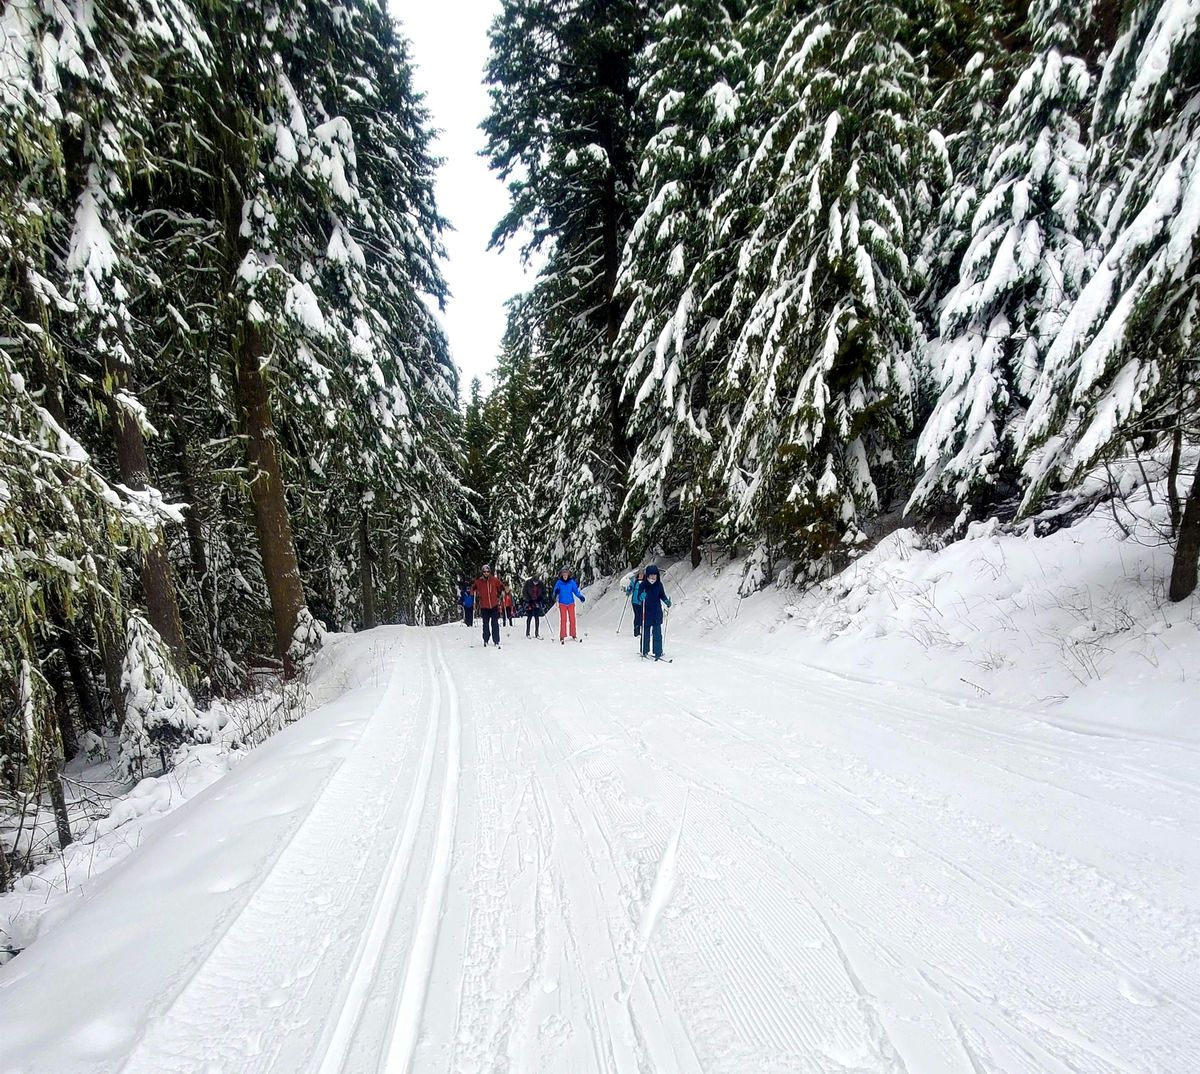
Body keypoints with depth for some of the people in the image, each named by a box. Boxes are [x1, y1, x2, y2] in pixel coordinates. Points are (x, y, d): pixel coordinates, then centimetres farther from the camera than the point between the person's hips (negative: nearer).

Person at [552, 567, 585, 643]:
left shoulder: (572, 582, -2)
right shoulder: (559, 583, -4)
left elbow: (576, 591, 1)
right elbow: (555, 592, -2)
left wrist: (581, 597, -14)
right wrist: (556, 594, -26)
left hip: (571, 603, 1)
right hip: (562, 603, -1)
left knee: (572, 619, 4)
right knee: (563, 620, -3)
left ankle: (573, 635, 16)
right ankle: (562, 637, 1)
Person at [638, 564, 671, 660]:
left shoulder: (659, 584, 1)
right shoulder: (643, 585, -6)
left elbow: (662, 595, 12)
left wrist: (667, 601, -6)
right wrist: (642, 597, -29)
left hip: (657, 613, 1)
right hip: (646, 613, -1)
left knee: (657, 633, -3)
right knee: (646, 633, 8)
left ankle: (658, 653, 0)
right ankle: (644, 651, 22)